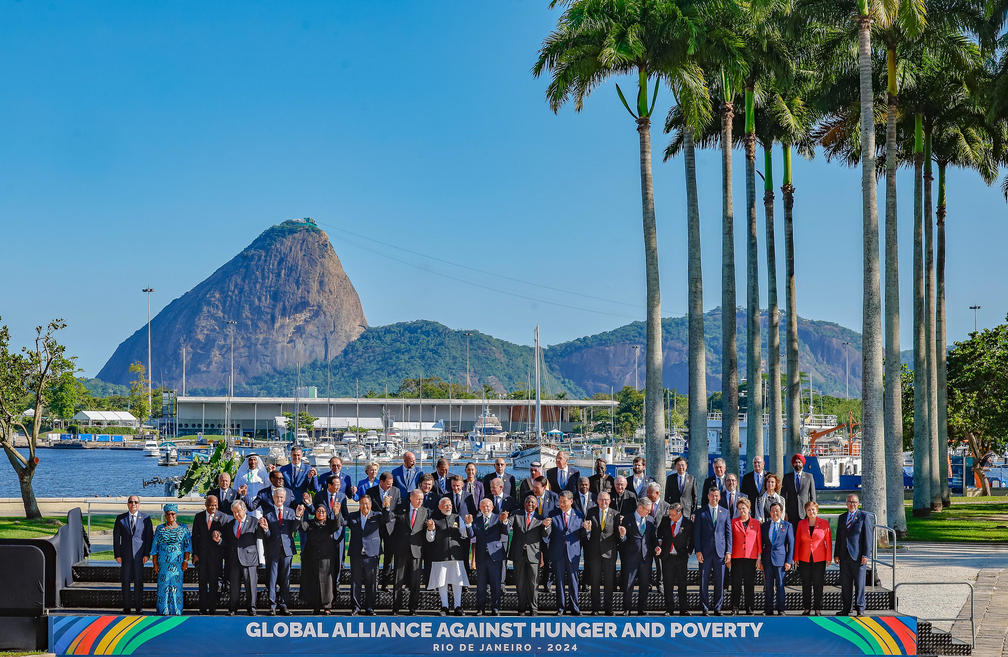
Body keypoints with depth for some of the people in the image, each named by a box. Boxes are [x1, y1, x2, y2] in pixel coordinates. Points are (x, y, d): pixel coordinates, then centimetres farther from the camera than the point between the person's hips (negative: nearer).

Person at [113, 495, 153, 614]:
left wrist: (147, 554, -5)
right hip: (125, 554, 1)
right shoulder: (120, 518, 7)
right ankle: (126, 607, 9)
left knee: (139, 581, 0)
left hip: (139, 554, -1)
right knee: (125, 580, 2)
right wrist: (117, 554, -2)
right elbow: (116, 537, 5)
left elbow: (150, 537, 3)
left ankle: (139, 607, 7)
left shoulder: (146, 518, 5)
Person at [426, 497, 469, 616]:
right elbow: (430, 539, 2)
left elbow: (464, 536, 8)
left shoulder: (457, 518, 11)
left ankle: (457, 607, 10)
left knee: (457, 581, 2)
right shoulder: (434, 520, 4)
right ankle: (444, 607, 10)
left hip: (456, 555, 2)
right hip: (440, 556, -1)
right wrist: (430, 529, -16)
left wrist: (468, 524, -6)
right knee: (442, 582, 1)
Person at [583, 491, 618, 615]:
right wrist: (587, 529, -16)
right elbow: (587, 534, 5)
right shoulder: (591, 512, 4)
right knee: (595, 580, 5)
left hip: (609, 552, -1)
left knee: (609, 581, 3)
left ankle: (608, 608, 10)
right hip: (594, 551, 1)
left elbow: (617, 534, 4)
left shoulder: (615, 514, 3)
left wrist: (621, 534, -16)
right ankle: (595, 608, 11)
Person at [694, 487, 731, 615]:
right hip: (705, 551, -1)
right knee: (704, 580, 0)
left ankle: (717, 607, 10)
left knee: (719, 581, 2)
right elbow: (696, 533, 3)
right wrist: (698, 551, -6)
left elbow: (728, 533, 10)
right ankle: (704, 607, 6)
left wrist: (728, 551, 2)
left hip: (720, 551, 1)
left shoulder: (725, 513, 10)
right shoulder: (701, 513, 5)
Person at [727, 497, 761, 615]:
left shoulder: (756, 523, 8)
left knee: (750, 583, 1)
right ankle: (735, 607, 3)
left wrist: (759, 557, 3)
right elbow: (730, 539, 8)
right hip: (737, 557, 0)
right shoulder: (733, 522, 8)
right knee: (736, 582, -2)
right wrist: (728, 556, 2)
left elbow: (759, 540, 9)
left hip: (751, 557, 0)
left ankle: (749, 608, 7)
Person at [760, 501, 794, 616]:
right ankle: (768, 609, 6)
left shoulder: (787, 526, 5)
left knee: (780, 585, -3)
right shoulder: (765, 525, 13)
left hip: (780, 559, -3)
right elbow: (761, 543, 14)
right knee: (768, 585, 3)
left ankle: (780, 609, 1)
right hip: (767, 559, 3)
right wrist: (760, 560, 6)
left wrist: (789, 561, -5)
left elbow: (791, 544, 3)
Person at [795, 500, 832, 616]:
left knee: (818, 585, 0)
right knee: (806, 584, 4)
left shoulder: (824, 523, 1)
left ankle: (818, 609, 5)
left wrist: (829, 558, -3)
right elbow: (797, 541, 9)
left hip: (819, 559, -2)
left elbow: (828, 541, 1)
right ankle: (807, 608, 11)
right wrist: (796, 557, 4)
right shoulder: (801, 524, 5)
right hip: (804, 559, 2)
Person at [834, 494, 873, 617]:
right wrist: (836, 554, 10)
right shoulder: (842, 517, 16)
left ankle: (860, 608, 6)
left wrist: (865, 555, -11)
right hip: (844, 555, 5)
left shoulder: (864, 517, 0)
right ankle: (845, 608, 10)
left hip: (858, 556, -5)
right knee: (845, 584, 5)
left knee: (859, 583, -1)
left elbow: (868, 537, -5)